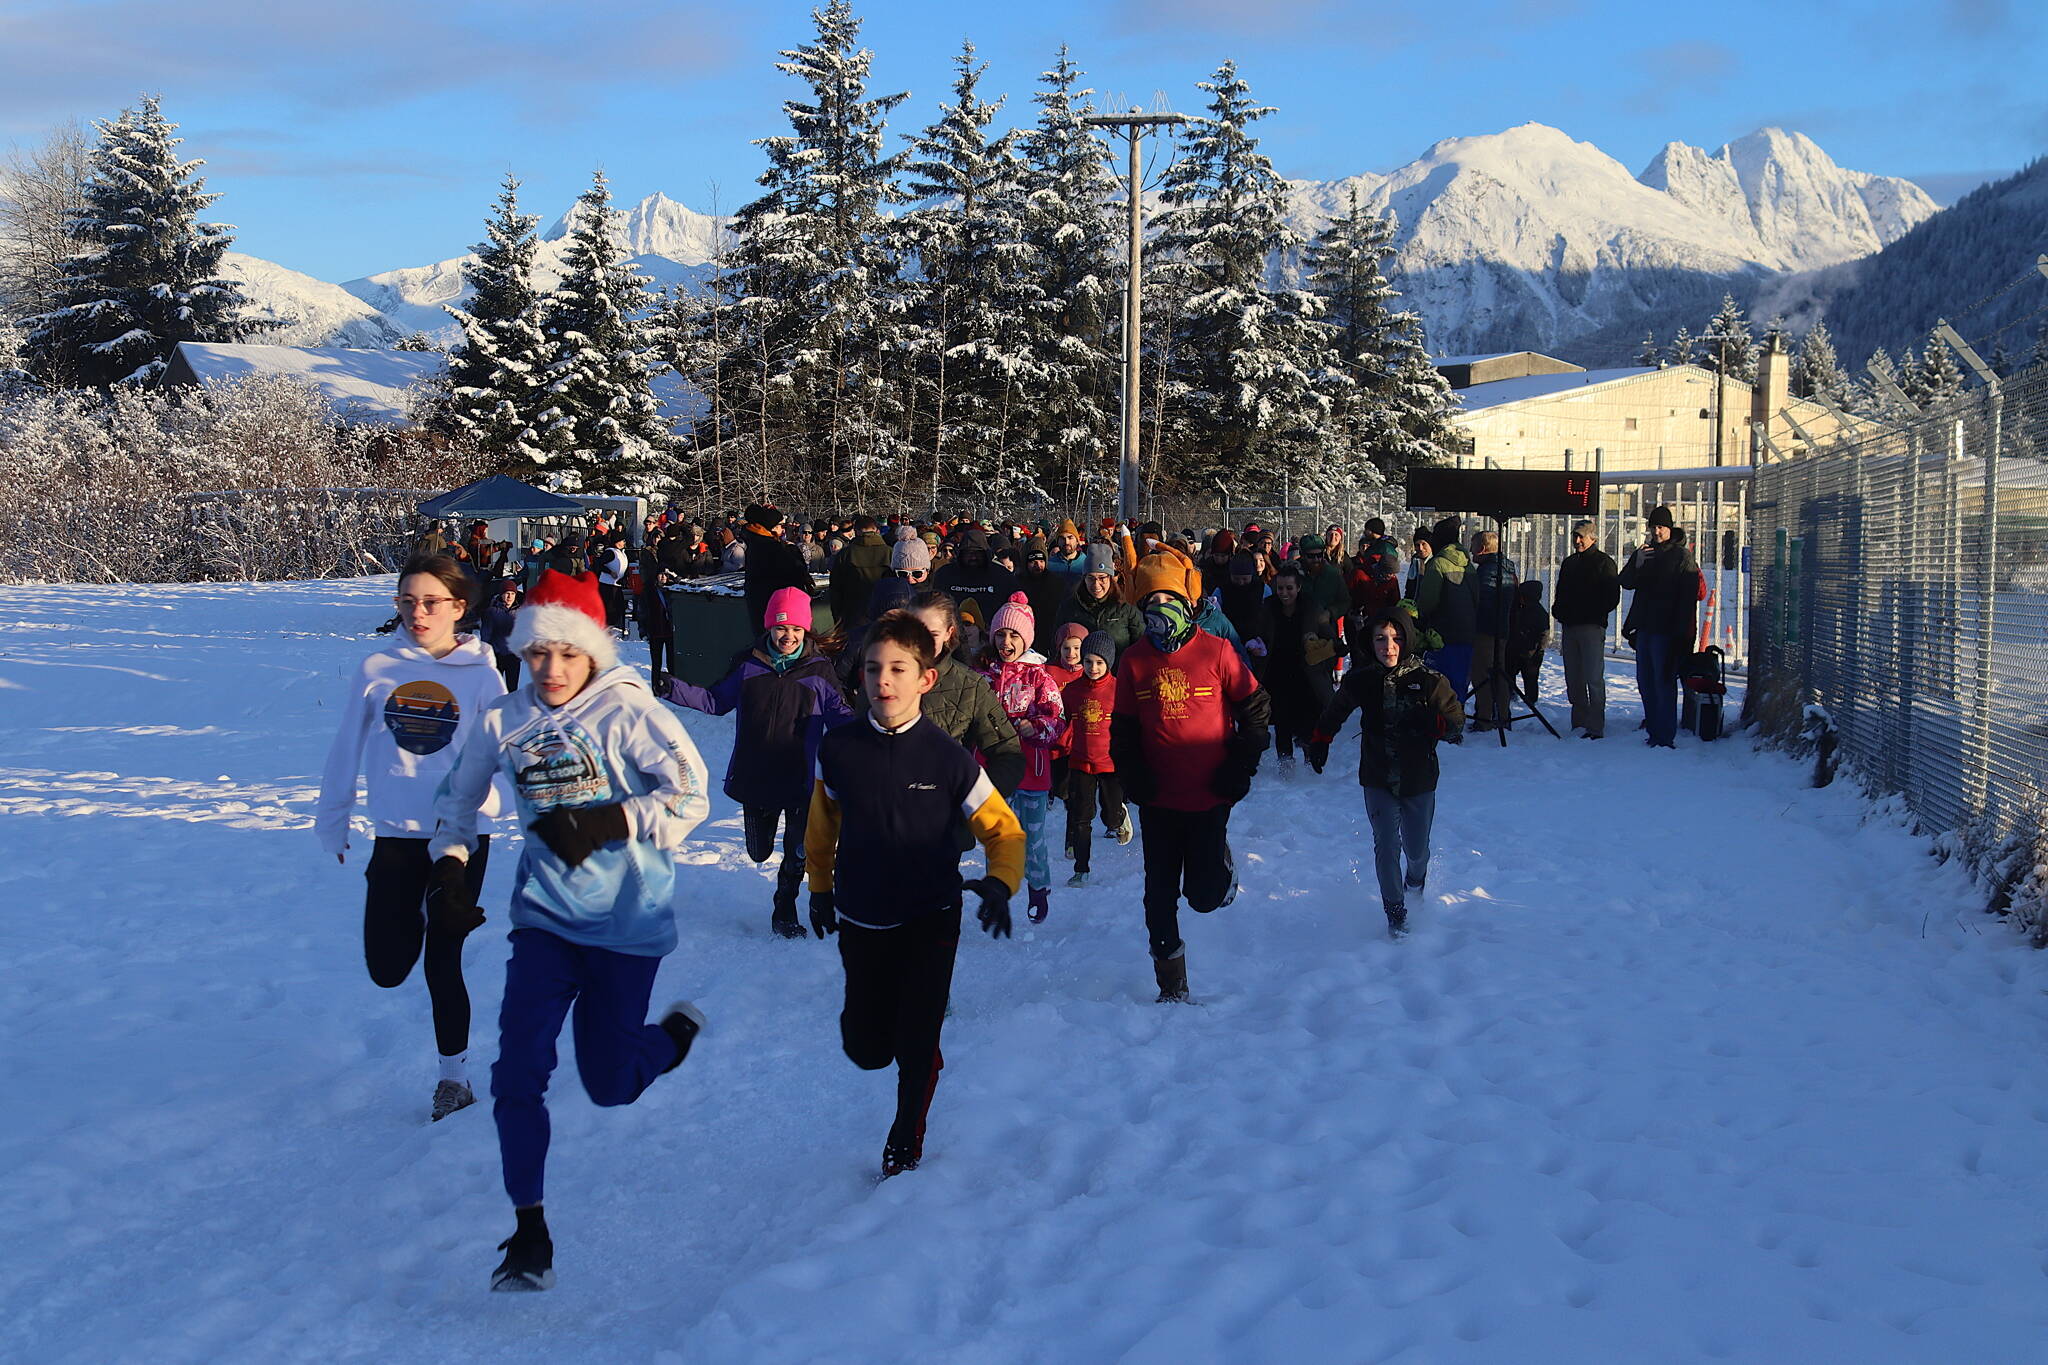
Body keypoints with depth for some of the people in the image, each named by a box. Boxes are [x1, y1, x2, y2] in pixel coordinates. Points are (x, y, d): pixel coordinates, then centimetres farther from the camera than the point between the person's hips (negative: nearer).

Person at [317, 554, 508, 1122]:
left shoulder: (481, 676, -3)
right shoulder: (377, 670, 0)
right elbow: (346, 751, 8)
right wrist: (331, 822, 12)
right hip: (395, 837, 2)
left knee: (442, 962, 3)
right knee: (388, 968, 1)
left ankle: (454, 1073, 21)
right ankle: (413, 920, 37)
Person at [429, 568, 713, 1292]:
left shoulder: (627, 712, -12)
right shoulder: (506, 722, 1)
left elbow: (690, 797, -16)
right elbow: (458, 795, 17)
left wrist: (605, 825, -25)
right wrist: (449, 859, 2)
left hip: (627, 920, -3)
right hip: (545, 915, 3)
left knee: (610, 1085, 6)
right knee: (517, 1072, -10)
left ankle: (677, 1030, 40)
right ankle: (529, 1230, 3)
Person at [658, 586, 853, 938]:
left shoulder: (818, 672, -5)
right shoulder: (748, 665, -1)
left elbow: (840, 714, -4)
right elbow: (715, 700, 8)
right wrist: (674, 690, -4)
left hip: (799, 778, -2)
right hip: (754, 774, 2)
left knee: (797, 852, 0)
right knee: (759, 852, 15)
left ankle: (785, 909, 24)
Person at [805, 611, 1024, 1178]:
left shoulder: (947, 759, -15)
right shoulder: (839, 749, -9)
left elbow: (1003, 829, -6)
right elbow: (822, 824, 9)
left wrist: (1000, 883, -24)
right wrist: (820, 888, 18)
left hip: (930, 921, -2)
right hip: (861, 921, 2)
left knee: (916, 1043, -1)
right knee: (867, 1050, 6)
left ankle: (906, 1140, 27)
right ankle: (873, 1006, 43)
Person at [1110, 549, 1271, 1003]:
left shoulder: (1215, 652, -6)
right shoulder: (1134, 661, 2)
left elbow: (1256, 709, 1)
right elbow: (1122, 728, 9)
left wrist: (1240, 768, -3)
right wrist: (1132, 777, -5)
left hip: (1210, 796, -3)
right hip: (1157, 800, 3)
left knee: (1206, 896, -5)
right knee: (1160, 895, 6)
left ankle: (1220, 862, 30)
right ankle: (1171, 985, 21)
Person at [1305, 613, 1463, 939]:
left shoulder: (1429, 680, -10)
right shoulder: (1361, 680, -4)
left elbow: (1456, 719, -4)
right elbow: (1334, 712, 15)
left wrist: (1428, 723, -21)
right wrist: (1319, 741, 14)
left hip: (1419, 780, 0)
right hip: (1378, 780, 0)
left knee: (1416, 848, 11)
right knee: (1386, 845, -12)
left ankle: (1415, 880, 46)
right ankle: (1395, 911, 1)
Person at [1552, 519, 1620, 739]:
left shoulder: (1603, 562, -2)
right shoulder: (1569, 563, 19)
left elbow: (1612, 597, -6)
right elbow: (1560, 593, 25)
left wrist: (1594, 613, -13)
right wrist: (1558, 611, 7)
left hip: (1592, 628, -7)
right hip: (1569, 627, 7)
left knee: (1593, 679, -9)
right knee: (1573, 680, 8)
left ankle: (1595, 727, -9)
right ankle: (1579, 724, 15)